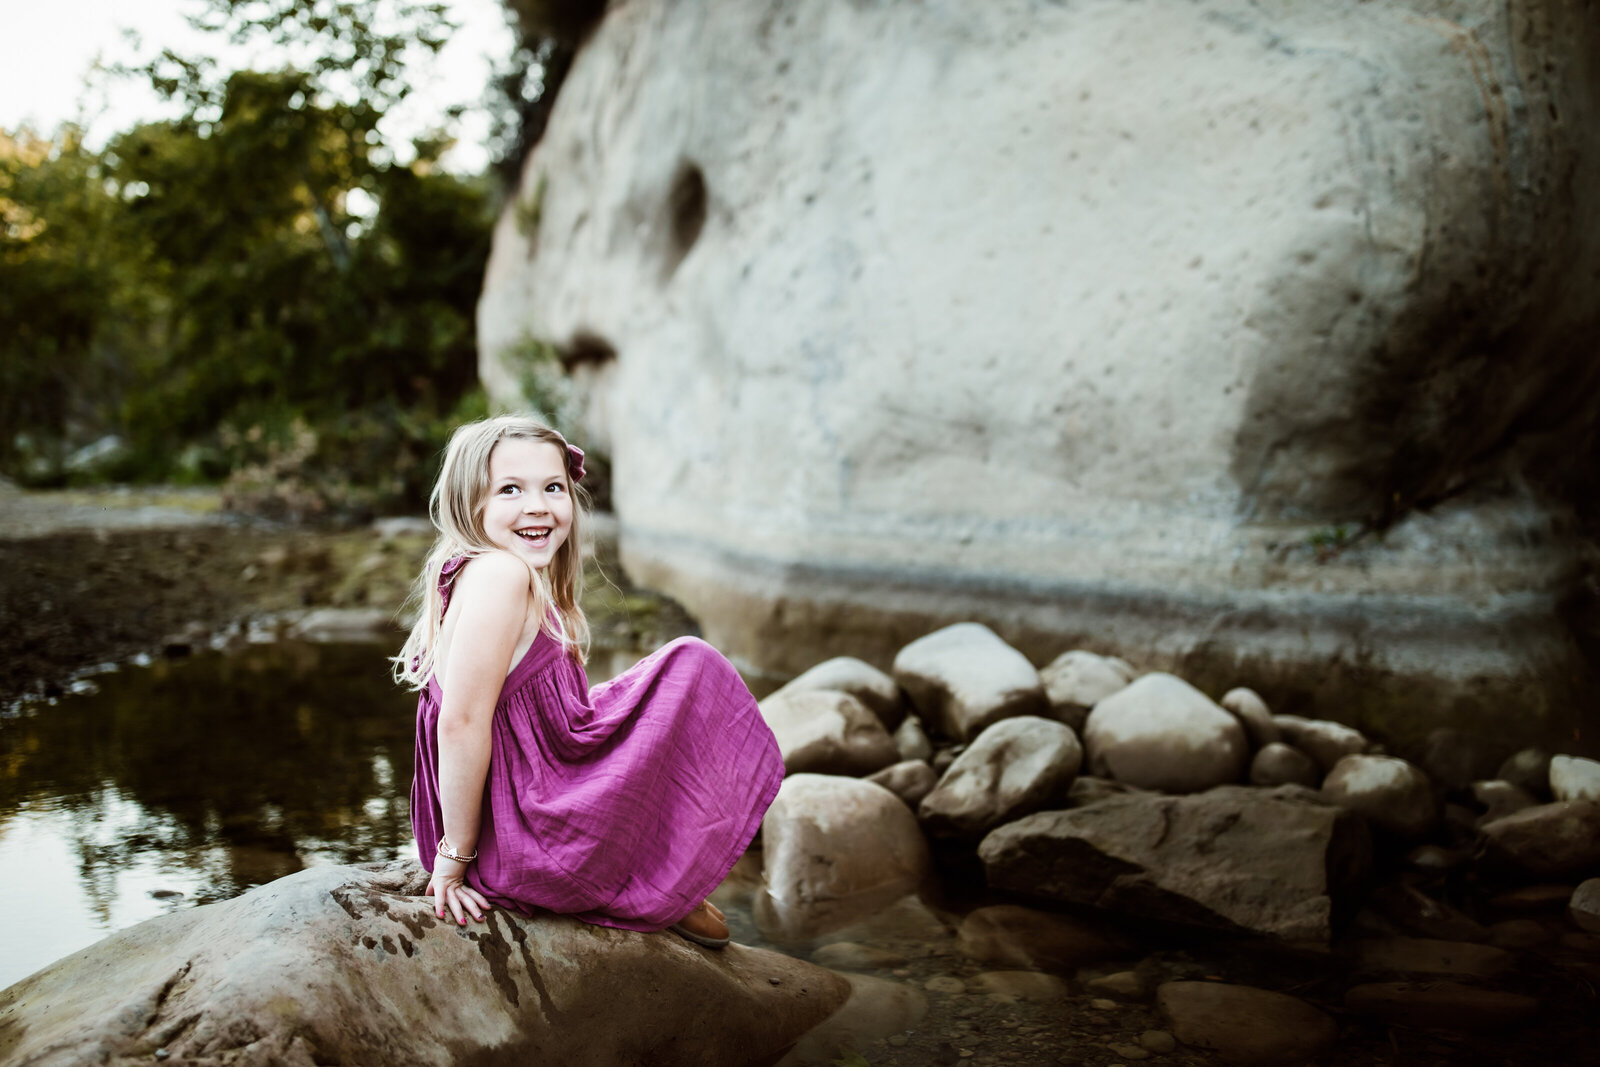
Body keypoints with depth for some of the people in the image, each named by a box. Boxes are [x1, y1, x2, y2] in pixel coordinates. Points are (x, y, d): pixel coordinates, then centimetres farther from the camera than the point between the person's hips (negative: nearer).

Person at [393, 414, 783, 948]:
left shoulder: (465, 574, 11)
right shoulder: (500, 572, -20)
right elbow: (462, 722, -25)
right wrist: (456, 857, -19)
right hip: (524, 840, -10)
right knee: (693, 668, -2)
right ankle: (664, 894, 7)